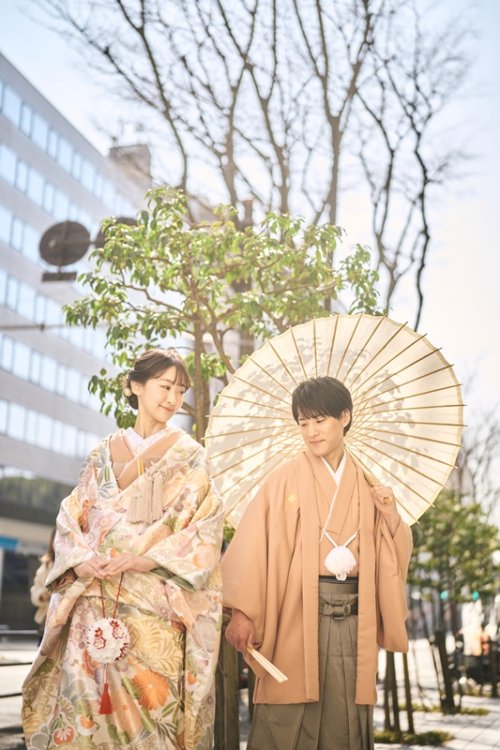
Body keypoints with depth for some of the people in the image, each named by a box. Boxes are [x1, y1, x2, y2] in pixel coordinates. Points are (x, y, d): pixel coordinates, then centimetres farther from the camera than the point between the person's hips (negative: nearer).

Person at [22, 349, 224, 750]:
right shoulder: (104, 453, 14)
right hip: (95, 601, 3)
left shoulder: (188, 455, 6)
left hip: (154, 602, -2)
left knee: (149, 700, -6)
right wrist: (79, 561, -9)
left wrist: (147, 559, -17)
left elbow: (203, 532, -3)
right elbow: (73, 518, 11)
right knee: (85, 700, 0)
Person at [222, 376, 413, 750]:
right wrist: (243, 613, -14)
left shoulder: (366, 487, 12)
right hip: (296, 614, -3)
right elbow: (253, 546, -7)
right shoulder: (285, 479, 0)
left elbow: (387, 559, 14)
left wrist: (391, 517, -3)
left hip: (352, 618, 3)